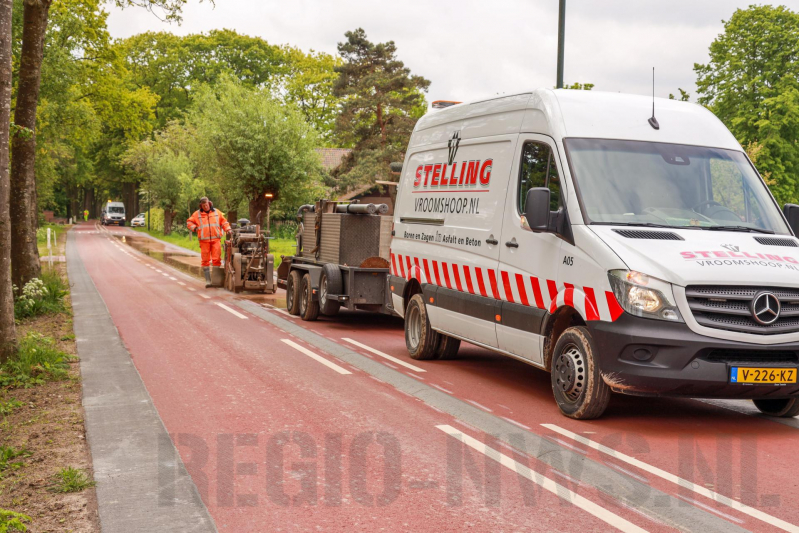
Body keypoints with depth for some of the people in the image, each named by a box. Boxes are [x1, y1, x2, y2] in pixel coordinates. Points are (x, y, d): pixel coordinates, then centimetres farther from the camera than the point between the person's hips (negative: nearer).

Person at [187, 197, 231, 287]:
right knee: (205, 260, -1)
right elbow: (189, 222, 15)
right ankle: (208, 280, 5)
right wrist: (195, 228, -1)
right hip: (204, 240, 0)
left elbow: (224, 222, 19)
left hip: (216, 239, 0)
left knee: (217, 259, -7)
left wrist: (228, 230, 7)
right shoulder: (197, 214, 10)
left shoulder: (217, 212, 13)